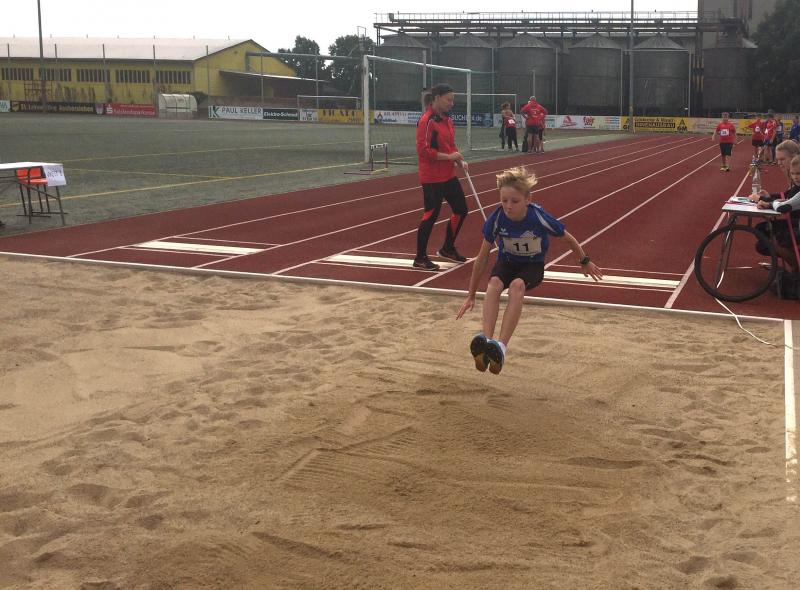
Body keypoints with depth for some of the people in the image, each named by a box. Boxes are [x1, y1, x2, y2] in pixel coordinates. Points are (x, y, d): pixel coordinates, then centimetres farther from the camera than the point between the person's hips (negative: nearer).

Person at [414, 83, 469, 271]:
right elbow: (423, 150, -22)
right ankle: (420, 258, 9)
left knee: (461, 210, 13)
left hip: (448, 176, 9)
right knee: (431, 214, -4)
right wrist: (449, 156, -20)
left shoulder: (447, 120, 11)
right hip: (432, 178, -9)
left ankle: (447, 248, 32)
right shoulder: (427, 121, -16)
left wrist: (459, 161, 4)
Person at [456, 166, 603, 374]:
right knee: (494, 283, -34)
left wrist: (585, 262, 11)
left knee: (517, 285, -36)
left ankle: (501, 346, -47)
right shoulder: (496, 219, -21)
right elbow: (482, 257, -10)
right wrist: (471, 296, -4)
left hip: (533, 266, -2)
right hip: (506, 262, 2)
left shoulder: (540, 218, -26)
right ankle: (485, 342, -50)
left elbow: (568, 239, -6)